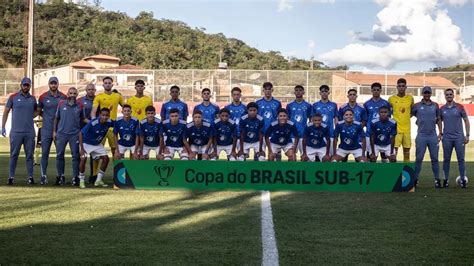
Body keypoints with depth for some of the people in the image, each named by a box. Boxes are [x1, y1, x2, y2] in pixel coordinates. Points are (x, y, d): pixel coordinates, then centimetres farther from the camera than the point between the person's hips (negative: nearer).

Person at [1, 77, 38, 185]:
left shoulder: (33, 99, 11)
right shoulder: (13, 97, 3)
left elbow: (36, 111, 25)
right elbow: (6, 112, 5)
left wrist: (30, 116, 5)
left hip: (29, 132, 3)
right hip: (16, 131, -2)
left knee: (29, 155, 4)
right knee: (14, 155, 0)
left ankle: (30, 177, 7)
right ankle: (11, 177, 4)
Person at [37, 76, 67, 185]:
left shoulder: (63, 97, 3)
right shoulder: (43, 97, 3)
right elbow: (39, 111, 14)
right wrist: (48, 118, 6)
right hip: (46, 130, 0)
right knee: (45, 153, 0)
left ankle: (60, 176, 11)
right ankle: (44, 176, 4)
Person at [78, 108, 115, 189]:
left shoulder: (109, 122, -19)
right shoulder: (92, 123, -33)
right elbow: (81, 133, -27)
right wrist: (82, 148, -29)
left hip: (97, 144, 5)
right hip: (86, 143, -5)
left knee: (106, 158, -5)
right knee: (83, 159, -24)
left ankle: (98, 180, 8)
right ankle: (81, 181, -8)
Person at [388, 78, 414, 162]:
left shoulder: (410, 98, 6)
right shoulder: (391, 99, -1)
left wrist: (408, 116, 7)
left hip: (407, 129, 3)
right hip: (396, 129, -3)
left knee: (406, 151, 8)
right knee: (394, 151, -8)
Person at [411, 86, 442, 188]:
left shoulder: (435, 105, 9)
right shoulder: (417, 106, 3)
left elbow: (438, 119, 13)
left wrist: (440, 133, 8)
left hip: (433, 136, 2)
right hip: (421, 136, -2)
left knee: (434, 158, 3)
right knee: (419, 158, -1)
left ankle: (437, 180, 6)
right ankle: (415, 179, 3)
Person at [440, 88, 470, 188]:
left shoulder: (459, 107, 0)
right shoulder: (442, 109, 5)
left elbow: (466, 121, 3)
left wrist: (467, 135, -3)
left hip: (459, 137, -2)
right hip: (447, 138, 2)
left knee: (461, 159, -2)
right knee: (446, 159, 5)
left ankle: (463, 180, 3)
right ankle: (446, 179, 12)